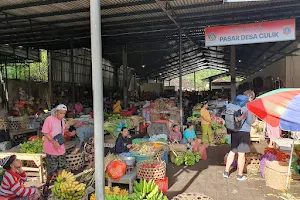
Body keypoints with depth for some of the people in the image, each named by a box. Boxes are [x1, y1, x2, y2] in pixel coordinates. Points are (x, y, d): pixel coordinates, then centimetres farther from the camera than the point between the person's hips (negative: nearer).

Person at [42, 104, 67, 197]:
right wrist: (53, 142, -24)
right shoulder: (49, 119, -14)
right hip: (51, 149, -6)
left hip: (61, 149, 6)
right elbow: (45, 133, -16)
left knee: (60, 168, 14)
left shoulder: (62, 120, 9)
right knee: (51, 170, 3)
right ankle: (47, 185, 27)